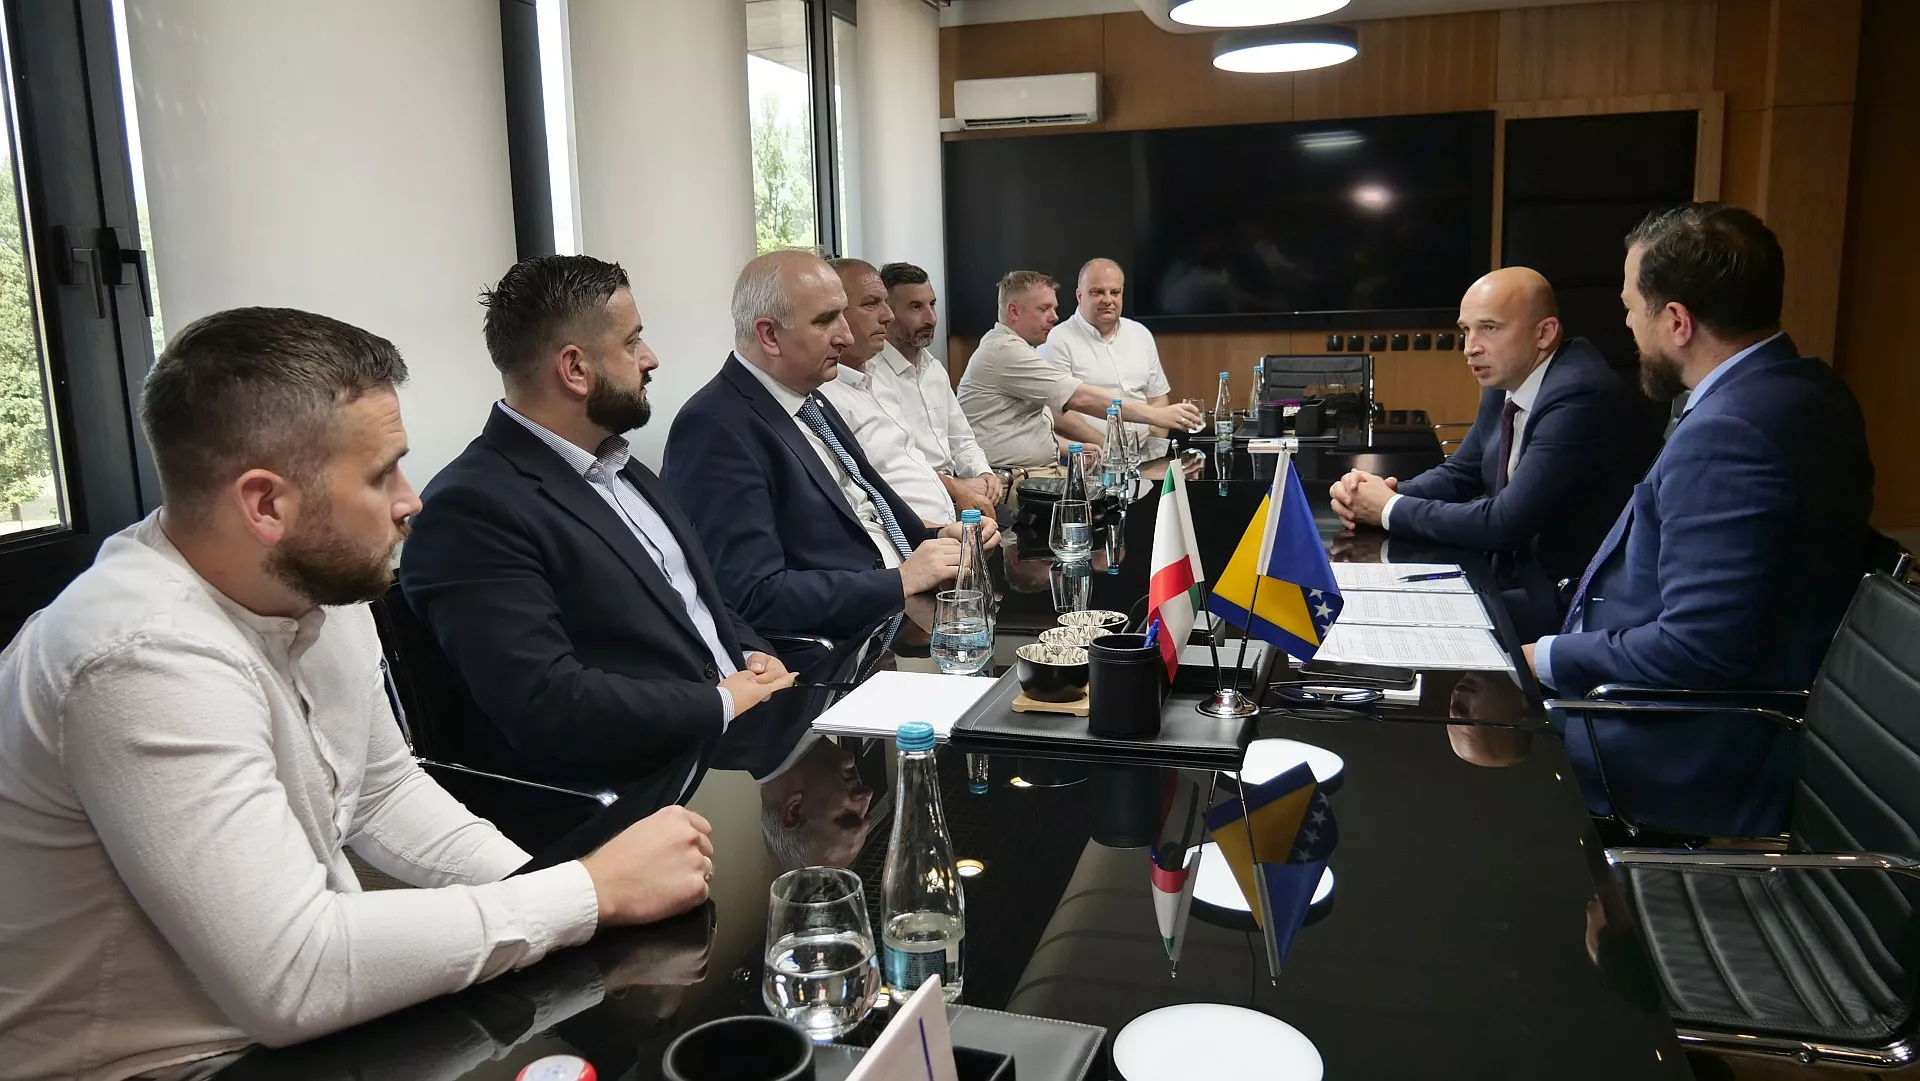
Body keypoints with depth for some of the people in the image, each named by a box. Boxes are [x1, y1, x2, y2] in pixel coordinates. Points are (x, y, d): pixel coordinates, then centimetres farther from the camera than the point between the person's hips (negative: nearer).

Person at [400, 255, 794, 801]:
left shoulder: (621, 467, 15)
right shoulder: (472, 509, -13)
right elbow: (545, 705, -21)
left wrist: (754, 656, 1)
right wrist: (722, 702, -13)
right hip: (646, 800, -8)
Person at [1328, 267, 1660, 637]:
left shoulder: (1583, 396, -23)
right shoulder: (1505, 382, 4)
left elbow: (1504, 523, -25)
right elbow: (1460, 474, 15)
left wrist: (1391, 509, -14)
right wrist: (1386, 492, -6)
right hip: (1517, 571, 8)